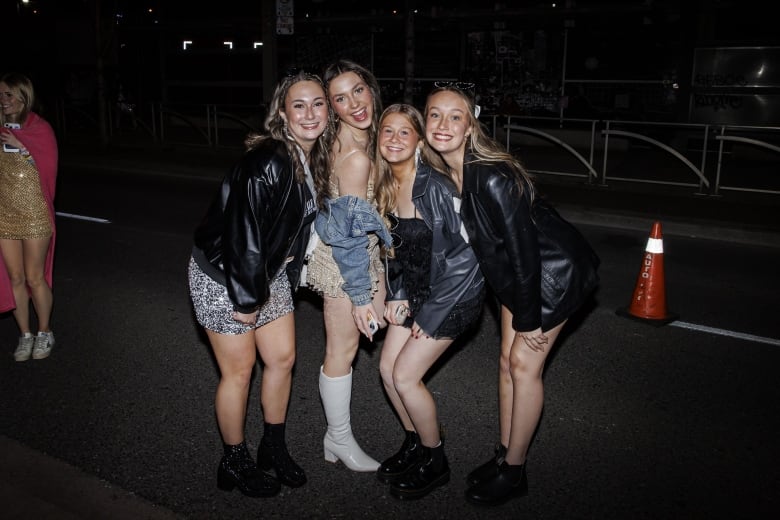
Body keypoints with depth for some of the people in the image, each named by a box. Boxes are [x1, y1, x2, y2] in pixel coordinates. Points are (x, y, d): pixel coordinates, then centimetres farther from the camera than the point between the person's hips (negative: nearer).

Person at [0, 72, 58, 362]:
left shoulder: (39, 128, -5)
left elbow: (49, 167, -9)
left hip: (34, 216, -4)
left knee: (34, 278, 3)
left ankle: (44, 333, 22)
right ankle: (25, 335, 23)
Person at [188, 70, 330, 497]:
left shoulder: (314, 159, -1)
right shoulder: (267, 162, -27)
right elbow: (244, 231, -27)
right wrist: (247, 298, -21)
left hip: (268, 271, 8)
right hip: (223, 274, -8)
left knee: (282, 358, 12)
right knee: (239, 369, 4)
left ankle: (274, 448, 33)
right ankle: (235, 463, 25)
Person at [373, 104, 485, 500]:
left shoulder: (435, 187, -25)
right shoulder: (386, 187, -2)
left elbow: (468, 255, -23)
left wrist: (431, 314, -18)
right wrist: (398, 297, 0)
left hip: (454, 293, -7)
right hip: (415, 290, 7)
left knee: (405, 375, -8)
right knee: (387, 368, 4)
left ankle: (435, 463, 15)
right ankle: (414, 445, 29)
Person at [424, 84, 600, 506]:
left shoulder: (492, 178, -32)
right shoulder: (443, 173, -7)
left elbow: (523, 249, -27)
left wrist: (527, 320, -18)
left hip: (556, 270, -8)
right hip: (516, 272, 8)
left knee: (524, 363, -3)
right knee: (508, 361, 11)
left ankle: (513, 473, 13)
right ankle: (503, 456, 26)